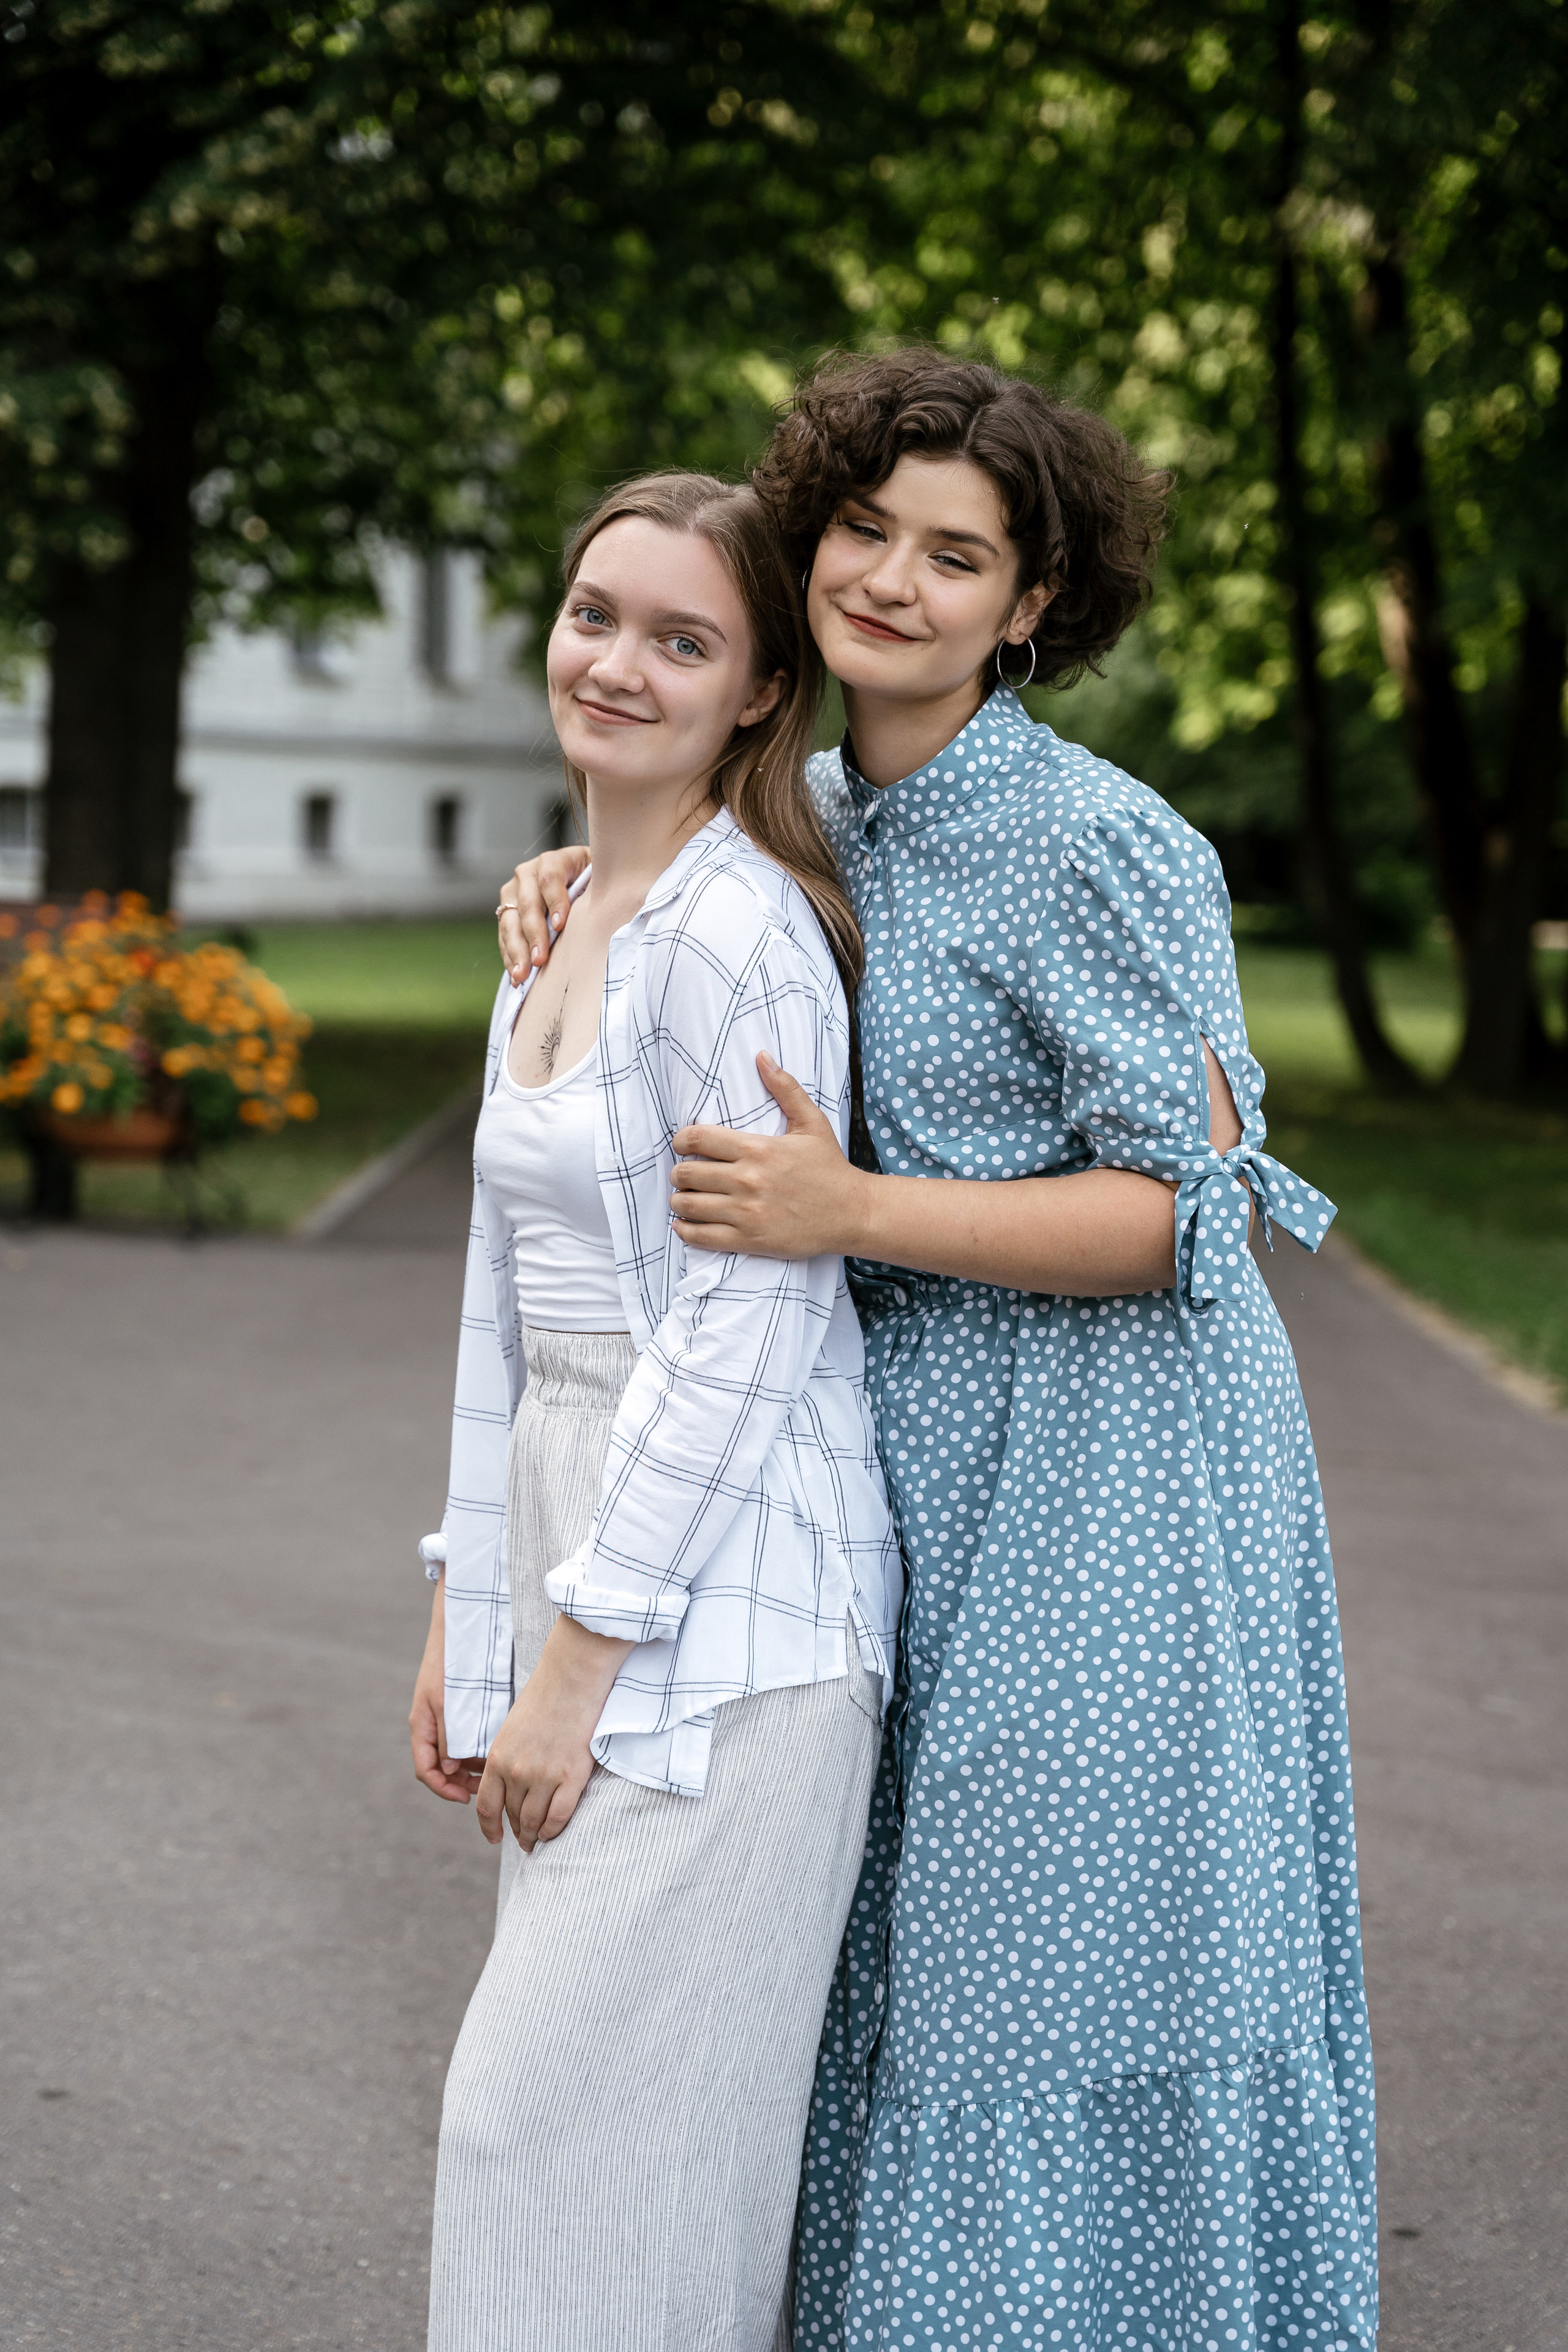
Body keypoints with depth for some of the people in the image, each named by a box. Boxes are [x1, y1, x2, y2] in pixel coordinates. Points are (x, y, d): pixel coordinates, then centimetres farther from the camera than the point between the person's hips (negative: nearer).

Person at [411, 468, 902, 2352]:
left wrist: (582, 1651, -17)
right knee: (641, 2118, 14)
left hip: (722, 1600, -9)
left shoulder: (739, 929, -14)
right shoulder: (565, 930, 14)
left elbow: (749, 1324, -18)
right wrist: (466, 1612, 16)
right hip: (581, 1557, 9)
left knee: (566, 2110, -6)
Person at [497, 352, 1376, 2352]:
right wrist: (574, 871, 6)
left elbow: (1194, 1213, -18)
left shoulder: (1098, 846, -17)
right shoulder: (830, 802, 5)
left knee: (1072, 1990, 0)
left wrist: (850, 1213, -25)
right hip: (922, 1452, 8)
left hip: (1104, 1480, -7)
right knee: (924, 1967, 15)